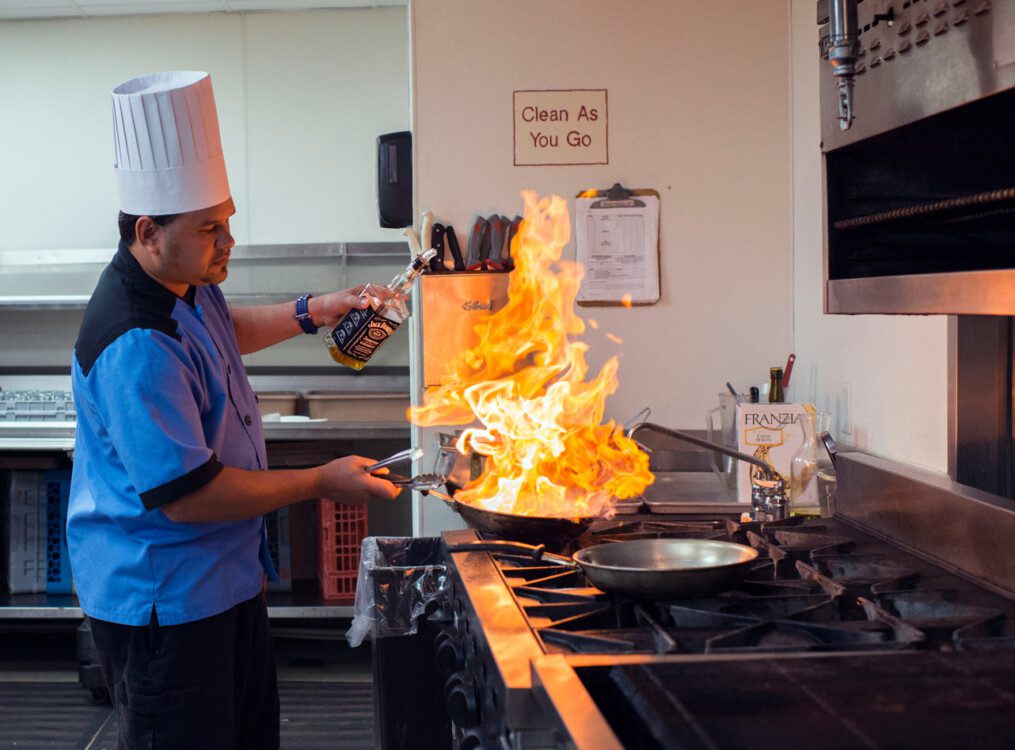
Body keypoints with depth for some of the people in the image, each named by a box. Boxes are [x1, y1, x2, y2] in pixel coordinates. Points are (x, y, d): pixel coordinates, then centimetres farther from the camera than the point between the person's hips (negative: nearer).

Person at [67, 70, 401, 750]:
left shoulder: (185, 282, 3)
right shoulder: (136, 347, -30)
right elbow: (187, 493, -30)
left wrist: (312, 313, 15)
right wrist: (321, 483, -21)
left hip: (225, 576, 10)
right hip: (162, 602, -10)